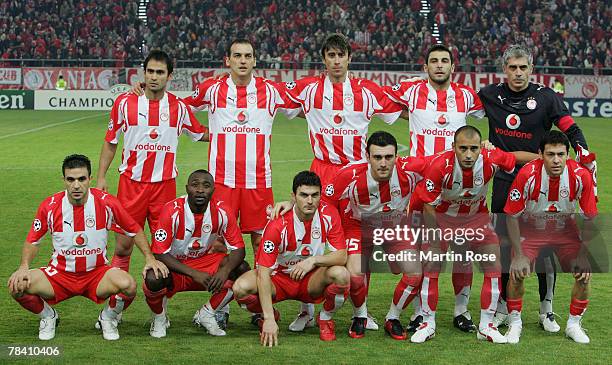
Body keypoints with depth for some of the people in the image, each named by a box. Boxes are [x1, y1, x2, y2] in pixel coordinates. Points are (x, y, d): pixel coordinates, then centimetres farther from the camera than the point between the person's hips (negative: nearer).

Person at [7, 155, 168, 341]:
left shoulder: (107, 203, -12)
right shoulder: (49, 206, -10)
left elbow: (135, 231, 2)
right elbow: (32, 241, 5)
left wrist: (150, 258, -9)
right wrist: (24, 266, -13)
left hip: (97, 273, -1)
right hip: (60, 274, 1)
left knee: (128, 285, -32)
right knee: (17, 285, -24)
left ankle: (108, 318, 3)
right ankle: (48, 316, 9)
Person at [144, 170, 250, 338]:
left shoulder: (221, 212, -13)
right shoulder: (172, 211, -22)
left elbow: (238, 248, -9)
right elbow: (159, 254, -24)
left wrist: (225, 271, -31)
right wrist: (194, 274, -31)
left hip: (204, 261, 4)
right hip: (173, 267, -3)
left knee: (242, 269, -20)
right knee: (154, 279, -36)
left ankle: (206, 314, 1)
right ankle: (159, 318, 0)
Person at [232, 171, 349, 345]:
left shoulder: (329, 215, -14)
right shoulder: (278, 225, -25)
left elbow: (342, 256, -13)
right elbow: (264, 272, -28)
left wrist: (313, 260, -32)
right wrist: (269, 319, -34)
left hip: (312, 280, 2)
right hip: (278, 277, -2)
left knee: (341, 274, -30)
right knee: (241, 287, -30)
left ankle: (326, 318, 2)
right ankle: (268, 316, 6)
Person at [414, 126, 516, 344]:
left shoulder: (492, 159, -26)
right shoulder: (439, 166, -31)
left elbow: (515, 159, -2)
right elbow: (429, 207, -20)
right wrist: (433, 241, -16)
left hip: (477, 218, 2)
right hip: (443, 218, -2)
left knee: (494, 268, -5)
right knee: (430, 267, -10)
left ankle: (486, 326, 9)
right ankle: (428, 324, 8)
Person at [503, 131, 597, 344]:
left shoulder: (581, 176, -23)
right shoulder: (527, 175, -28)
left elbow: (589, 218, -10)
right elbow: (511, 216, -17)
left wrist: (583, 254, -13)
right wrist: (519, 255, -19)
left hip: (565, 230, 2)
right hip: (531, 229, -2)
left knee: (584, 274, -11)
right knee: (517, 273, -19)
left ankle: (574, 324, 11)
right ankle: (515, 322, 5)